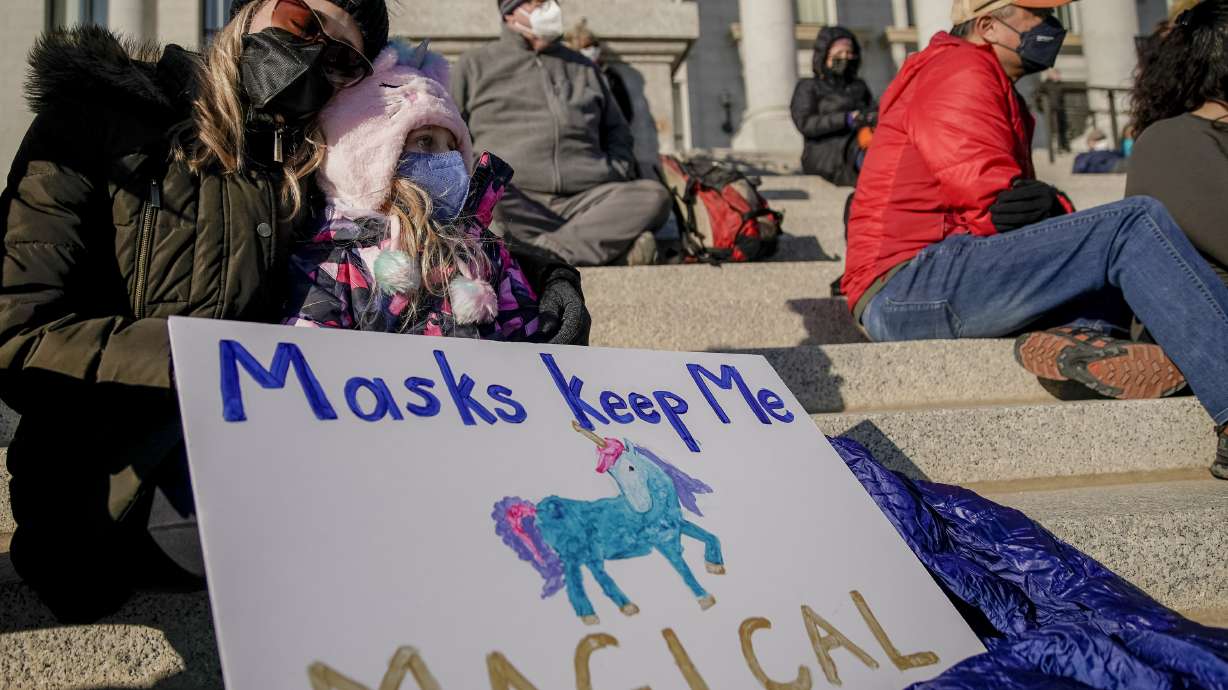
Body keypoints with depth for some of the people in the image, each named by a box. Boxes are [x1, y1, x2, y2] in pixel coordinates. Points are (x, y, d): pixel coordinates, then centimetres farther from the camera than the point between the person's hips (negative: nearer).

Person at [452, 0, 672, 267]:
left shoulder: (584, 68, 30)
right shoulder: (474, 64, 21)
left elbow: (617, 132, 33)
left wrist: (617, 176, 11)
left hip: (585, 199, 3)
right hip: (513, 202, -2)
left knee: (654, 195, -25)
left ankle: (543, 252, -39)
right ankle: (611, 241, -37)